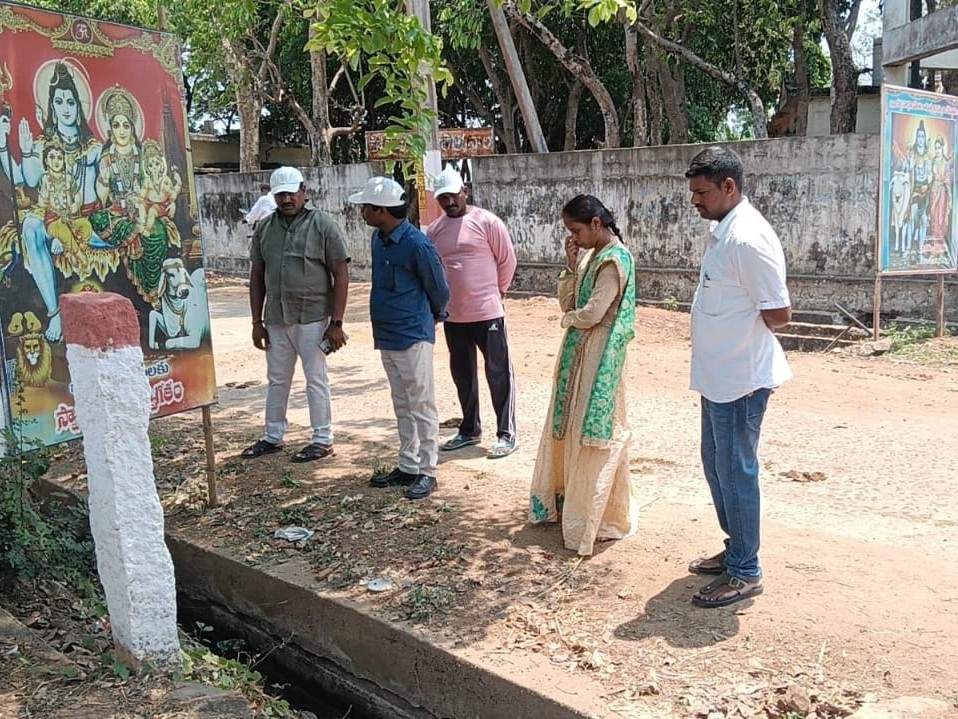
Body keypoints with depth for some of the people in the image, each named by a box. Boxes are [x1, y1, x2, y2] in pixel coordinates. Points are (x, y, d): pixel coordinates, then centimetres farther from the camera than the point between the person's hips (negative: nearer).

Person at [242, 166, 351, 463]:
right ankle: (273, 436, 28)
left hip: (312, 318, -4)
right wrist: (257, 322, 7)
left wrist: (336, 323, -12)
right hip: (276, 319, 5)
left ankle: (322, 440, 16)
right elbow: (257, 277, 11)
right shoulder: (264, 228, 7)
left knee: (316, 379, 4)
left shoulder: (323, 225, -6)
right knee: (276, 380, 15)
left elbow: (341, 275, -7)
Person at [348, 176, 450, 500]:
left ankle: (427, 472, 9)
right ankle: (407, 467, 26)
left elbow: (439, 289, -6)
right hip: (386, 336, 8)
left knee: (421, 407, 0)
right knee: (402, 407, 16)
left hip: (413, 337, -8)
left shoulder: (417, 245, -18)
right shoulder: (378, 239, 6)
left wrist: (432, 316, 10)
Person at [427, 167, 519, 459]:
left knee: (498, 373, 1)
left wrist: (496, 291, 4)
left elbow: (507, 260, -2)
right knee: (462, 375, 15)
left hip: (487, 313, -5)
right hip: (452, 316, 6)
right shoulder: (435, 230, 6)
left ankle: (506, 434, 8)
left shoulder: (487, 222, -8)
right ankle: (469, 430, 29)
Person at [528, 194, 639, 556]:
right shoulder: (591, 255, 12)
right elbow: (567, 301, 10)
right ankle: (568, 501, 30)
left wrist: (568, 319, -1)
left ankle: (593, 517, 10)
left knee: (591, 432, -2)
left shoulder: (615, 259, -16)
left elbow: (591, 314, -21)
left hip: (598, 357, -9)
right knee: (569, 428, 16)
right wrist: (571, 265, -2)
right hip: (578, 353, 9)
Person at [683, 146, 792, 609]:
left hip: (739, 380, -10)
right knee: (715, 465, 20)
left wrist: (739, 324, -5)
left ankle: (745, 573, 16)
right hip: (719, 376, 10)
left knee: (735, 472, 1)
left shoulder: (747, 238, -21)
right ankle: (735, 550, 36)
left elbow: (778, 313, -21)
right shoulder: (723, 231, 10)